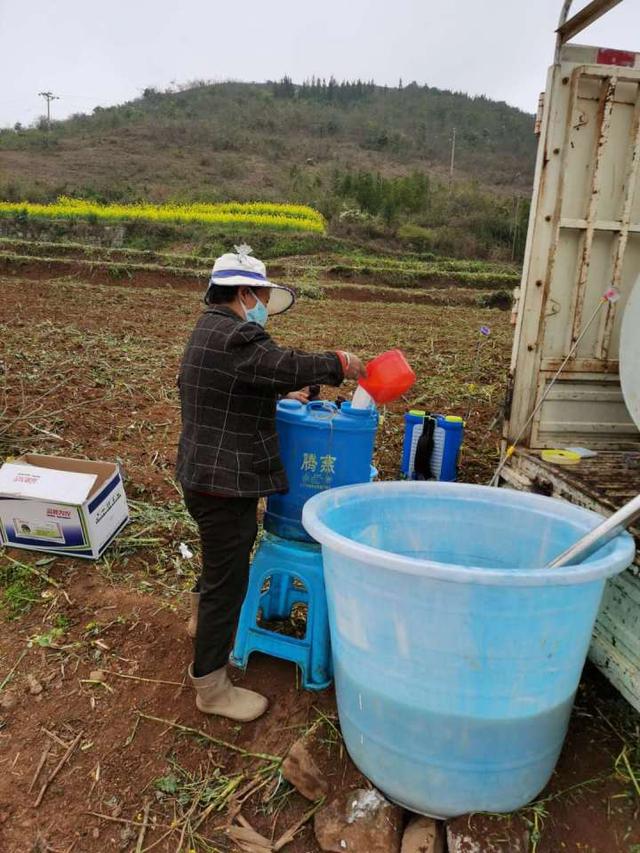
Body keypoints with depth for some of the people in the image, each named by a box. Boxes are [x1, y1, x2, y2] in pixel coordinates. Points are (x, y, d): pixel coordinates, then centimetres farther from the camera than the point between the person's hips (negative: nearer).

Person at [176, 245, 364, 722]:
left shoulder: (212, 330, 12)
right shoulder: (234, 338, -22)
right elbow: (288, 367, -27)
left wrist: (284, 393, 12)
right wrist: (339, 364, -12)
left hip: (206, 476, 11)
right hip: (223, 484, -11)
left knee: (230, 549, 32)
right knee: (228, 581, 2)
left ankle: (203, 616, 55)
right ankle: (211, 688, 18)